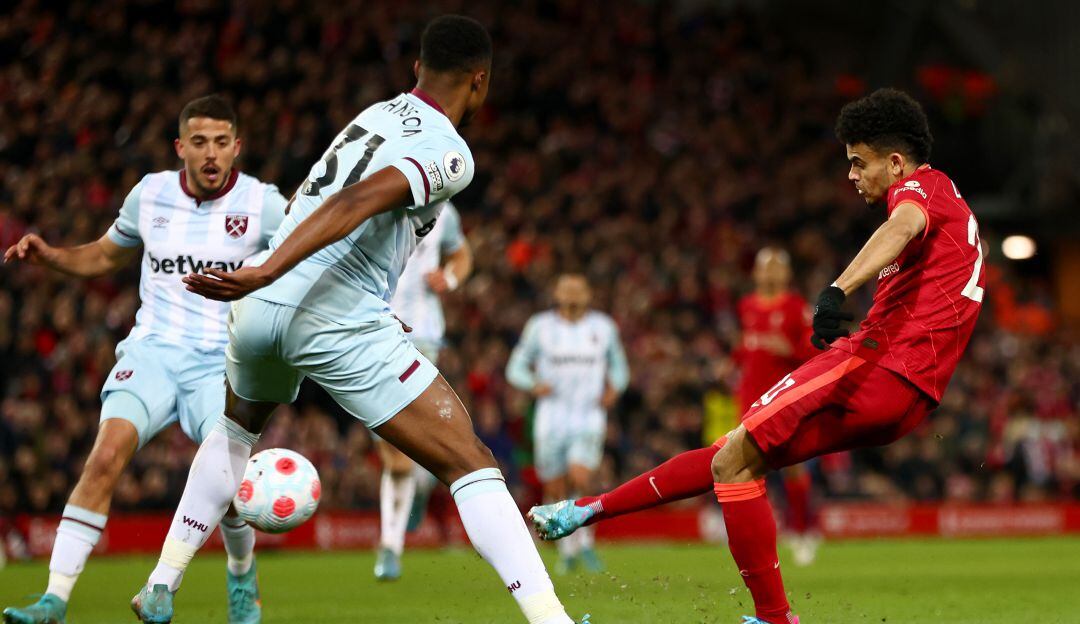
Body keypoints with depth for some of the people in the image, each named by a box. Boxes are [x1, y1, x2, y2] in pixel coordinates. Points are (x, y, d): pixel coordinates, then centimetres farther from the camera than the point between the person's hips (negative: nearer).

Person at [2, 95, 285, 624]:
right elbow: (106, 256, 24)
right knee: (107, 454, -22)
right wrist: (49, 256, 7)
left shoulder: (263, 204, -2)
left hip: (222, 362, -2)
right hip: (152, 350, 2)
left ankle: (241, 576, 17)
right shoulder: (150, 194, 7)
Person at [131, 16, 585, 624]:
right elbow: (354, 205, -19)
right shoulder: (450, 154, -3)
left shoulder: (374, 116, 20)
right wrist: (264, 274, -28)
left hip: (261, 308, 7)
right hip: (341, 324, -7)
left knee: (236, 430, 36)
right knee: (471, 464, -3)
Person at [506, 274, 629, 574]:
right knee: (555, 491, 4)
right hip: (551, 419, 0)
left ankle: (584, 541, -1)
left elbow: (618, 366, 19)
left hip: (589, 418, 0)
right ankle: (566, 548, 26)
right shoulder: (541, 327, 1)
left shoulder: (603, 327, 6)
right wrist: (534, 385, -15)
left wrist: (614, 388, -1)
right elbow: (516, 367, 5)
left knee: (581, 480, -21)